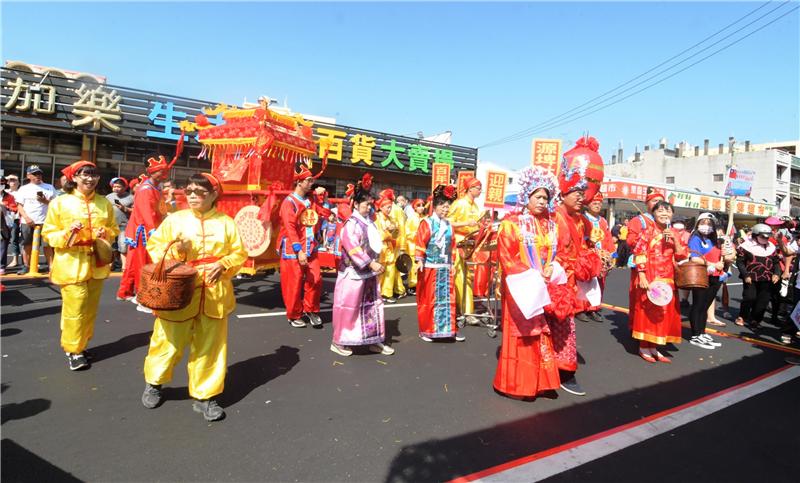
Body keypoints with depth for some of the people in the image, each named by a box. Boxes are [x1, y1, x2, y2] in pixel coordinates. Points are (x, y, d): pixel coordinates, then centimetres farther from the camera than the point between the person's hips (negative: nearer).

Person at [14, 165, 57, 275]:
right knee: (27, 245, 6)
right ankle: (26, 266, 13)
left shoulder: (49, 187, 11)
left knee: (47, 245, -2)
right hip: (27, 222, 1)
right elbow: (19, 205, 4)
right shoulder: (23, 189, 10)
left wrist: (45, 201, -13)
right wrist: (26, 217, -11)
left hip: (45, 221, -1)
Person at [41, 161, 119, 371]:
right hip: (71, 265, -4)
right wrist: (67, 233, -19)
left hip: (96, 264, 4)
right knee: (75, 309, -4)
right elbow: (48, 234, 0)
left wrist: (106, 233, -7)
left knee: (90, 309, 11)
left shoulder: (104, 203, 6)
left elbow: (114, 228, 15)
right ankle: (72, 350, 12)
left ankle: (80, 346, 28)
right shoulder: (59, 202, -3)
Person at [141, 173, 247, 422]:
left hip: (214, 296, 1)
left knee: (210, 347, 8)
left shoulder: (226, 223, 3)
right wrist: (175, 250, -15)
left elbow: (240, 254, 5)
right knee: (169, 342, 11)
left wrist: (223, 265, -13)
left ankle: (204, 396, 23)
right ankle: (153, 382, 40)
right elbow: (153, 246, 3)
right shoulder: (175, 219, 1)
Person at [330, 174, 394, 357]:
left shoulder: (368, 222, 11)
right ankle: (338, 342, 14)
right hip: (354, 273, -8)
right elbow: (353, 248, -23)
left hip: (369, 272, 8)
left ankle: (374, 341, 21)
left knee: (373, 306, 11)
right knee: (349, 307, 0)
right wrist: (371, 263, -25)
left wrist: (374, 263, 13)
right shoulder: (352, 223, -14)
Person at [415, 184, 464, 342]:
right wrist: (420, 261, -18)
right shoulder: (427, 223, -5)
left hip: (445, 267, 5)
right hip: (430, 267, -5)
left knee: (448, 298, 7)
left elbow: (451, 245, 16)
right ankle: (426, 330, 14)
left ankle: (449, 329, 17)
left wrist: (451, 263, 15)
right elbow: (420, 243, -11)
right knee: (429, 299, 3)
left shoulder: (448, 225, 11)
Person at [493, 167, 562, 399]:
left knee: (543, 335, 10)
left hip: (545, 288, 6)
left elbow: (556, 254, 16)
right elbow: (506, 256, -11)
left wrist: (551, 270, -5)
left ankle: (539, 380, 22)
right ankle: (517, 383, 11)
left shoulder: (551, 226, 11)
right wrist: (529, 276, -16)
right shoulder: (512, 223, -6)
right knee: (521, 334, -1)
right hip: (522, 287, -5)